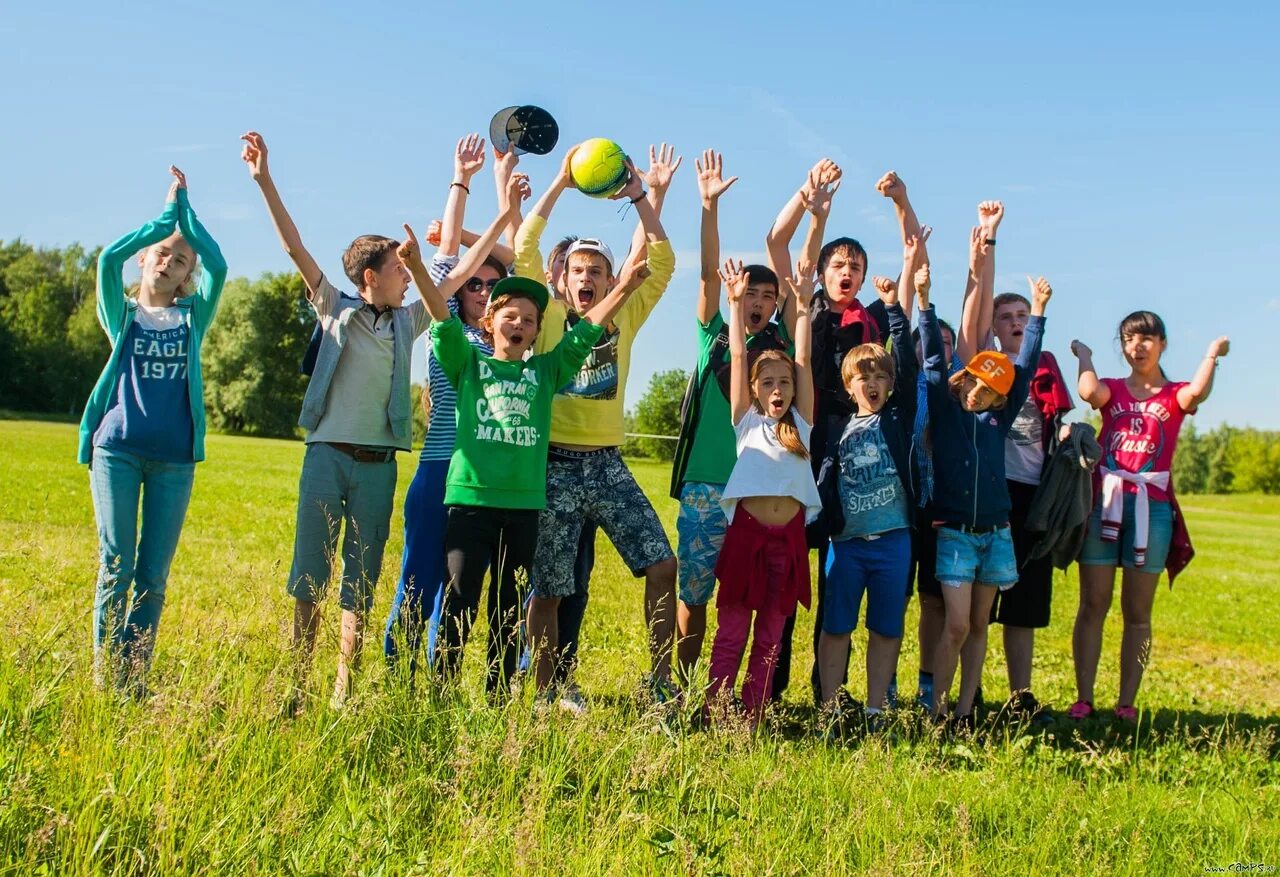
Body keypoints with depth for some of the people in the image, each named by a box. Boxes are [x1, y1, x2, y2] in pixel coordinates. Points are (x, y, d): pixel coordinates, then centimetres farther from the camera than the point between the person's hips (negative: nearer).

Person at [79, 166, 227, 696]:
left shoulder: (193, 317, 13)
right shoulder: (122, 314, 11)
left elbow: (218, 266, -2)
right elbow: (108, 259, -6)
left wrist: (185, 206, 5)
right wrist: (165, 214, 2)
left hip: (174, 458, 1)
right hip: (117, 449, -1)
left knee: (154, 575, 2)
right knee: (116, 566, -3)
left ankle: (135, 677, 8)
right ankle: (105, 677, 3)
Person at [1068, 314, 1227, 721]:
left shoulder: (1175, 395, 9)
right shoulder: (1113, 389, 12)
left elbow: (1197, 392, -16)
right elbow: (1088, 391, -13)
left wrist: (1213, 354, -5)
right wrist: (1084, 357, 3)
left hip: (1151, 507, 0)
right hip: (1104, 502, 1)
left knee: (1137, 611, 3)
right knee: (1092, 605, -1)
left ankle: (1126, 702, 7)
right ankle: (1083, 699, 1)